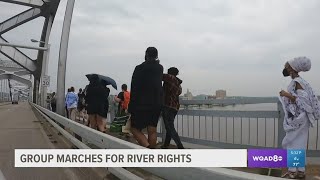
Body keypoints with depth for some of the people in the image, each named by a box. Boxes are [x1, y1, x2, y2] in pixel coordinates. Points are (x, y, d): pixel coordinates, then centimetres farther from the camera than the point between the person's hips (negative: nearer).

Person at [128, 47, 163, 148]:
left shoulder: (139, 68, -11)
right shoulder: (160, 68, 7)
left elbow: (134, 89, -13)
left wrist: (131, 107, -8)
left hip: (141, 105, -5)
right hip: (156, 104, 5)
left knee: (135, 129, 5)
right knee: (152, 131, 10)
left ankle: (148, 148, -16)